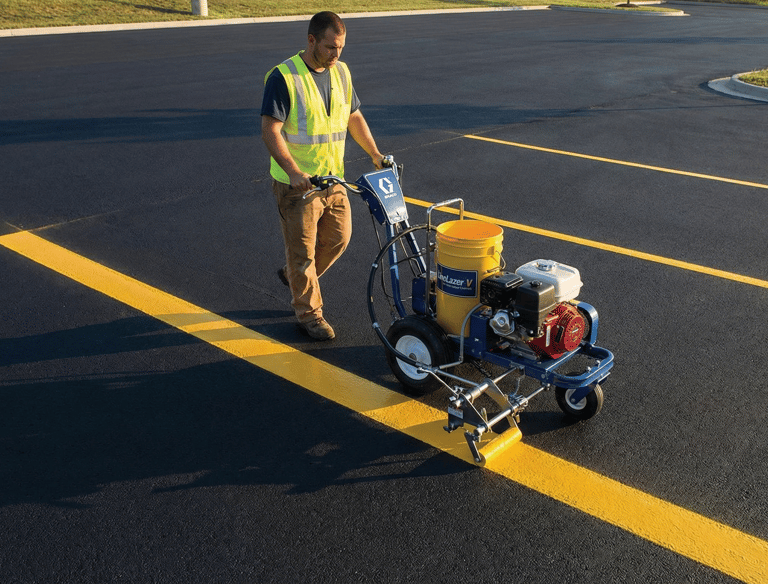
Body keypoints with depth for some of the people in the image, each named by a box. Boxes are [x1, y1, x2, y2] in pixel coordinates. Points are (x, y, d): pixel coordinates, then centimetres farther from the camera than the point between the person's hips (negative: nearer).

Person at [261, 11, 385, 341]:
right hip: (297, 184, -7)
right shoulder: (284, 77, -16)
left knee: (338, 238, 14)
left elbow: (354, 117, 16)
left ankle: (294, 276, 38)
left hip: (333, 178, 7)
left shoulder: (341, 72, 6)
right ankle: (309, 313, 20)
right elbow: (270, 131, -21)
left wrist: (375, 155, 7)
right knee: (303, 249, 3)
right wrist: (294, 172, -31)